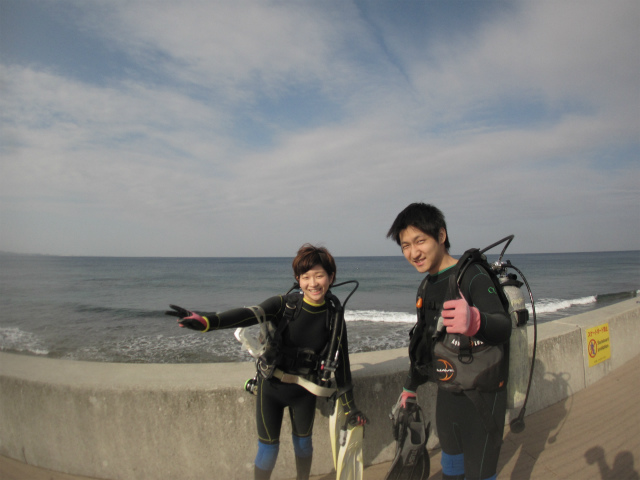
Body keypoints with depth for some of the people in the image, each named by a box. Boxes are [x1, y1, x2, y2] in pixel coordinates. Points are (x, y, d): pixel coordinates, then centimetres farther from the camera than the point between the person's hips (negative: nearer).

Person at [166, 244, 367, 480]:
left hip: (303, 392, 2)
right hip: (270, 388, -1)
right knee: (268, 448, 8)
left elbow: (341, 364, -1)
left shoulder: (335, 319, -11)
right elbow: (249, 315, -34)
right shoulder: (284, 304, -17)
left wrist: (349, 407, 6)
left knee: (303, 442, 20)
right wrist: (206, 321, -51)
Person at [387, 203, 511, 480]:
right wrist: (411, 386, 23)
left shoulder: (472, 275, -18)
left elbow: (504, 327, -34)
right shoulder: (427, 286, 6)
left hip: (481, 394, -7)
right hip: (447, 392, 7)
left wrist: (475, 322, -56)